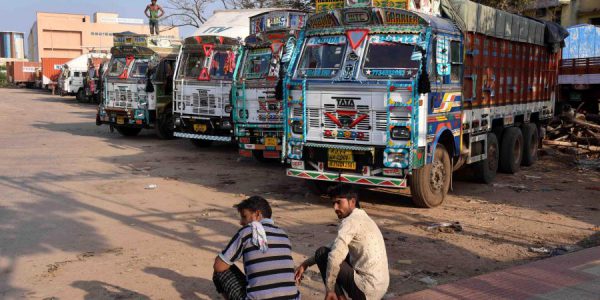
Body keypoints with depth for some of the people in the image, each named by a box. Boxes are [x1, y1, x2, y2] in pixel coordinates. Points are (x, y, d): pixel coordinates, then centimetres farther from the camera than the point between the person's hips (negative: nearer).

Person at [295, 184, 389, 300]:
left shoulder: (351, 221, -15)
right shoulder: (361, 218, 15)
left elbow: (335, 255, -27)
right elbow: (337, 250, 21)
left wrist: (329, 290, -16)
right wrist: (306, 263, 16)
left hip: (367, 289, -9)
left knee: (322, 253, -2)